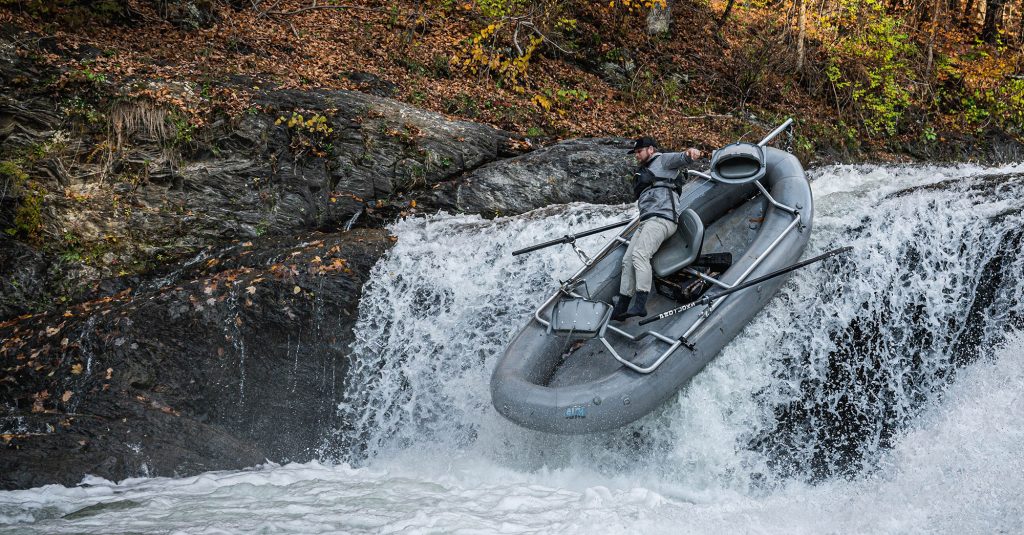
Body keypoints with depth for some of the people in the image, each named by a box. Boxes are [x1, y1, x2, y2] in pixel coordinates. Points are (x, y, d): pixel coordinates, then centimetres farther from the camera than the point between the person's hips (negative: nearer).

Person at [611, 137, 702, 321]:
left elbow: (682, 159, -12)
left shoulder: (663, 160, 7)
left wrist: (690, 153, -32)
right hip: (646, 221, 9)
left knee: (640, 254, -25)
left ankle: (640, 305, -34)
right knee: (628, 260, 2)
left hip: (662, 217, -9)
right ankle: (621, 307, 3)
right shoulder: (643, 171, 33)